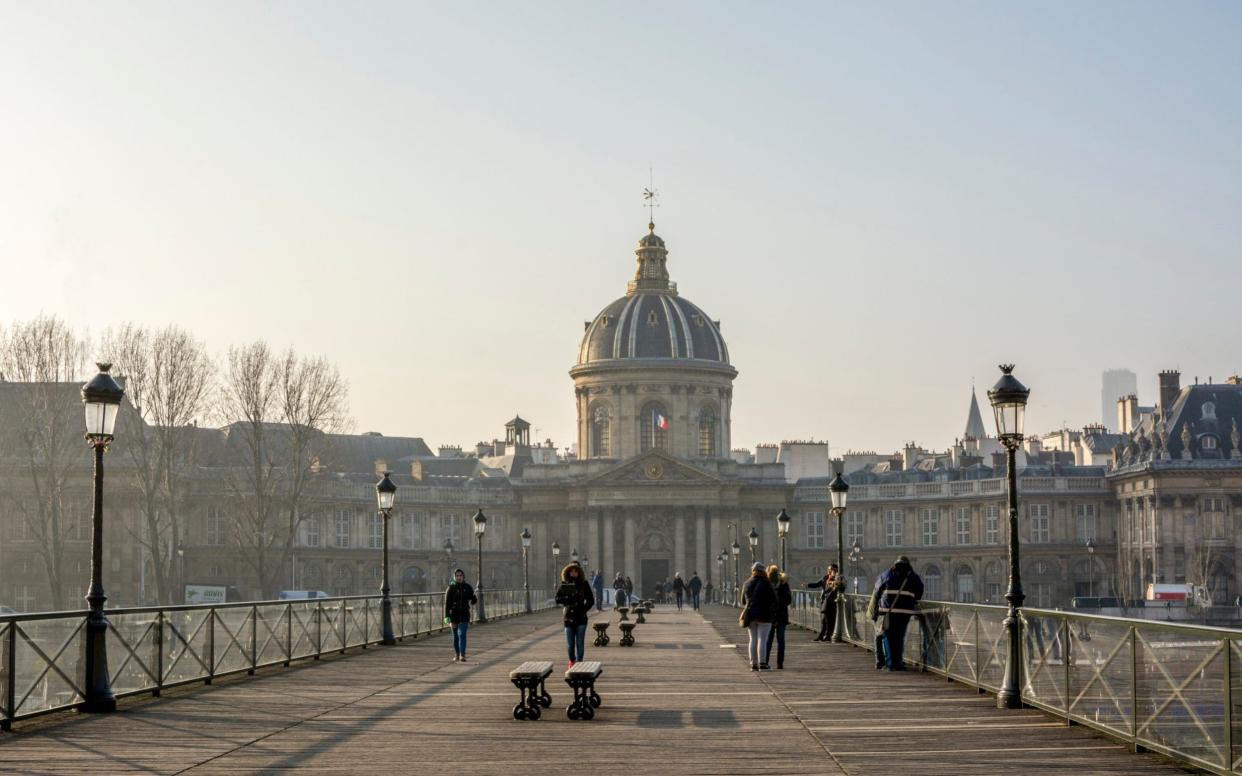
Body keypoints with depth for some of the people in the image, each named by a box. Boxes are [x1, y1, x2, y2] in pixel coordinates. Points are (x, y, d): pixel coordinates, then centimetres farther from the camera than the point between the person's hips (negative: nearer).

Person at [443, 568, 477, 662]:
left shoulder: (468, 587, 1)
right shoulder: (451, 588, -4)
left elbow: (474, 600, 5)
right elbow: (447, 603, -6)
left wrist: (473, 599, -19)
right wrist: (446, 616, -14)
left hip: (464, 615, 0)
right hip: (454, 615, 0)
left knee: (462, 635, -14)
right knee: (455, 636, 11)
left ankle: (462, 655, -20)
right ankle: (457, 654, 27)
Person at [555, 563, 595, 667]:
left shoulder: (583, 584, 1)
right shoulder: (564, 585, 4)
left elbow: (591, 600, 2)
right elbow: (558, 599, -2)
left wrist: (584, 610, -11)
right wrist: (569, 599, -18)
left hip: (581, 618, -1)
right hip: (569, 617, 1)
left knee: (580, 643, -5)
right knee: (570, 644, 6)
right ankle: (572, 661, 31)